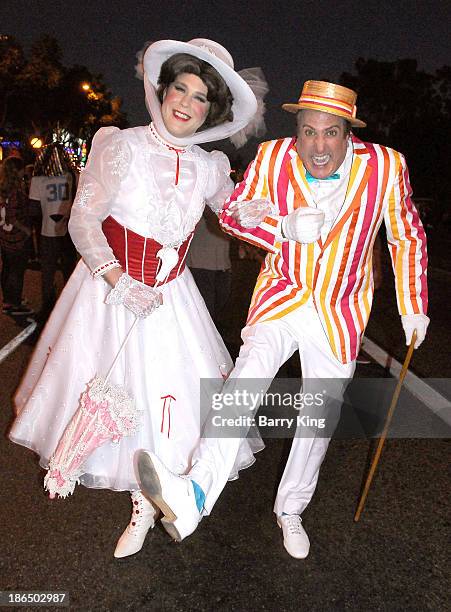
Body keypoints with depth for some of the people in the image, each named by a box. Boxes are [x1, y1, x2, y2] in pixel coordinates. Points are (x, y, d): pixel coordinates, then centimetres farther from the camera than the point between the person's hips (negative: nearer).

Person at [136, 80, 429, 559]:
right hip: (283, 295, -1)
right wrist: (284, 227, -21)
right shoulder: (273, 158, -11)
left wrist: (413, 307, 5)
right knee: (250, 367, -28)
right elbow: (232, 212, -2)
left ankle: (290, 510, 31)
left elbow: (407, 238, 2)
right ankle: (194, 495, -35)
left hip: (340, 312, 1)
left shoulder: (385, 166, -12)